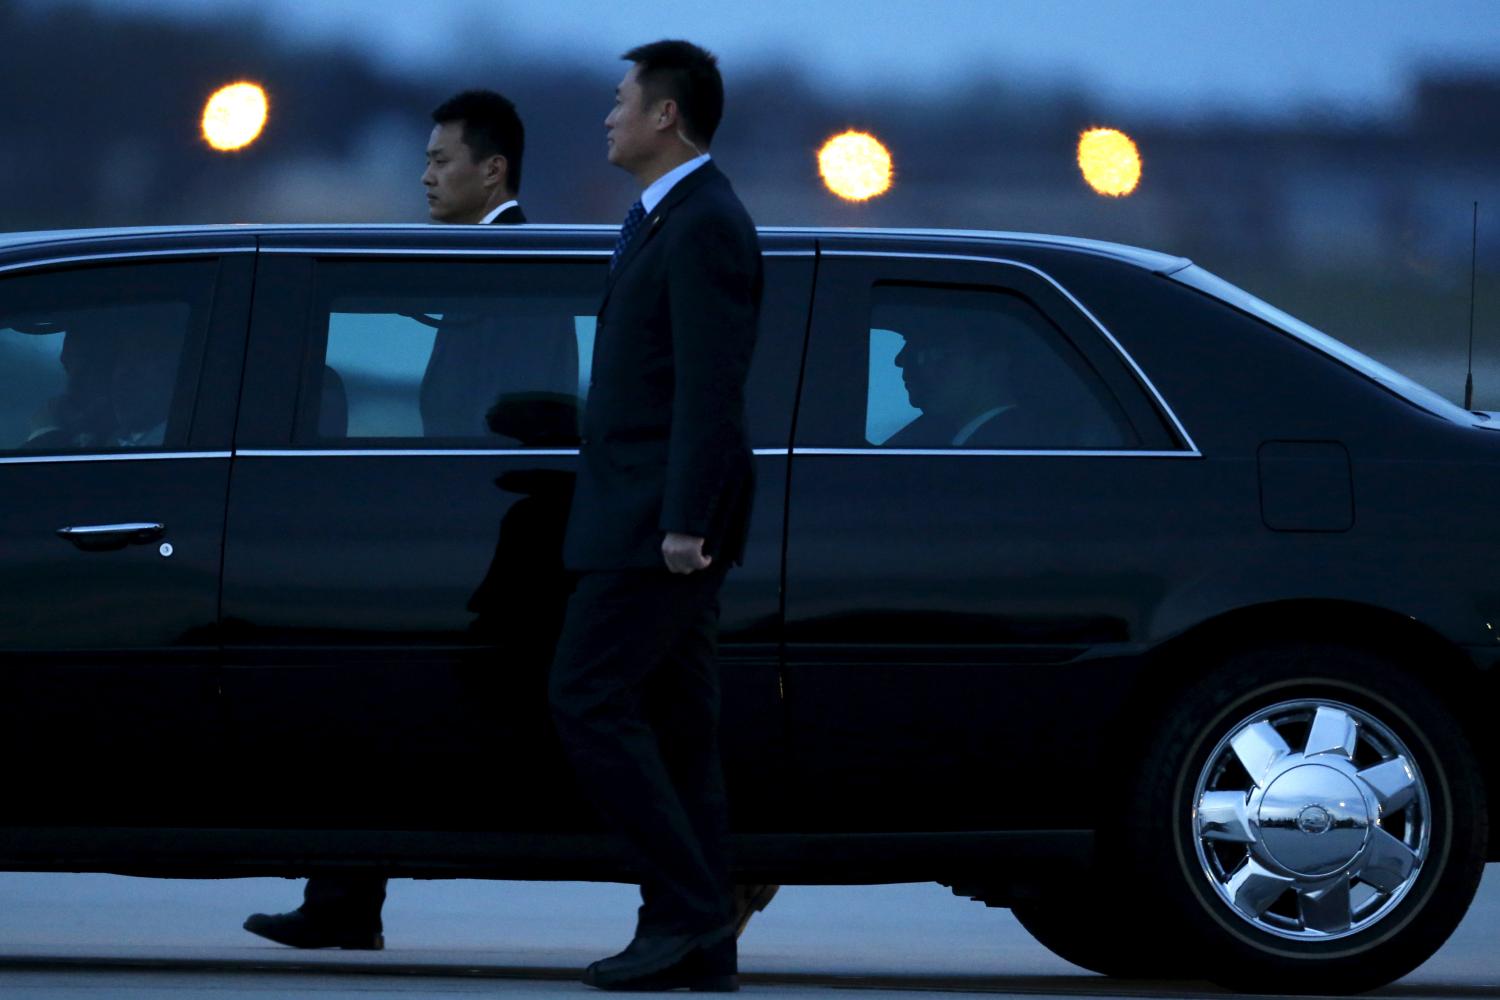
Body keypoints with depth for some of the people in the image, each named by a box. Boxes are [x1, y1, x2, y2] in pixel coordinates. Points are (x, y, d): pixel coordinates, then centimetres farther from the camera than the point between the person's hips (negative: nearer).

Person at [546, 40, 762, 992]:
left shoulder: (705, 226, -14)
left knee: (591, 699, -11)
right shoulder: (664, 219, 18)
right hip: (652, 520, 10)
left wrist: (684, 521, -23)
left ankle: (687, 908, -10)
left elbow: (711, 388, -20)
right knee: (675, 726, 8)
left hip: (660, 521, -10)